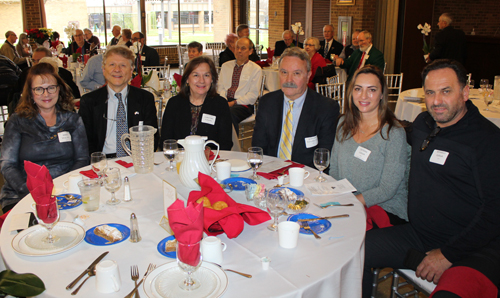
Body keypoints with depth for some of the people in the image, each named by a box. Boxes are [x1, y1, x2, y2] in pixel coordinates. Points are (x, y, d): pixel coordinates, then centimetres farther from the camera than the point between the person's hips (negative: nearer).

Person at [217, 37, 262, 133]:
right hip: (226, 101, 3)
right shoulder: (226, 66, 20)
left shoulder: (256, 69, 7)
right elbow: (220, 87, 14)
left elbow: (253, 95, -1)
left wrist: (234, 102, -12)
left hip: (243, 104, -3)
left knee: (230, 112, -38)